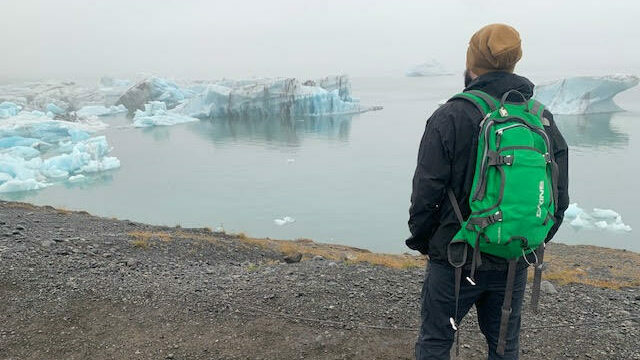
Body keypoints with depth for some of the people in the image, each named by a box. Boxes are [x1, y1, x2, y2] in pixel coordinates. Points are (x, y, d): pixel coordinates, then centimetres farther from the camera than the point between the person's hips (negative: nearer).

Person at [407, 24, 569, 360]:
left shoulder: (449, 117, -14)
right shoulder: (543, 120, 2)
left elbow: (426, 194, -14)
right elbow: (559, 198, 6)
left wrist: (420, 240, 2)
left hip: (455, 260, -4)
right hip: (514, 263, 5)